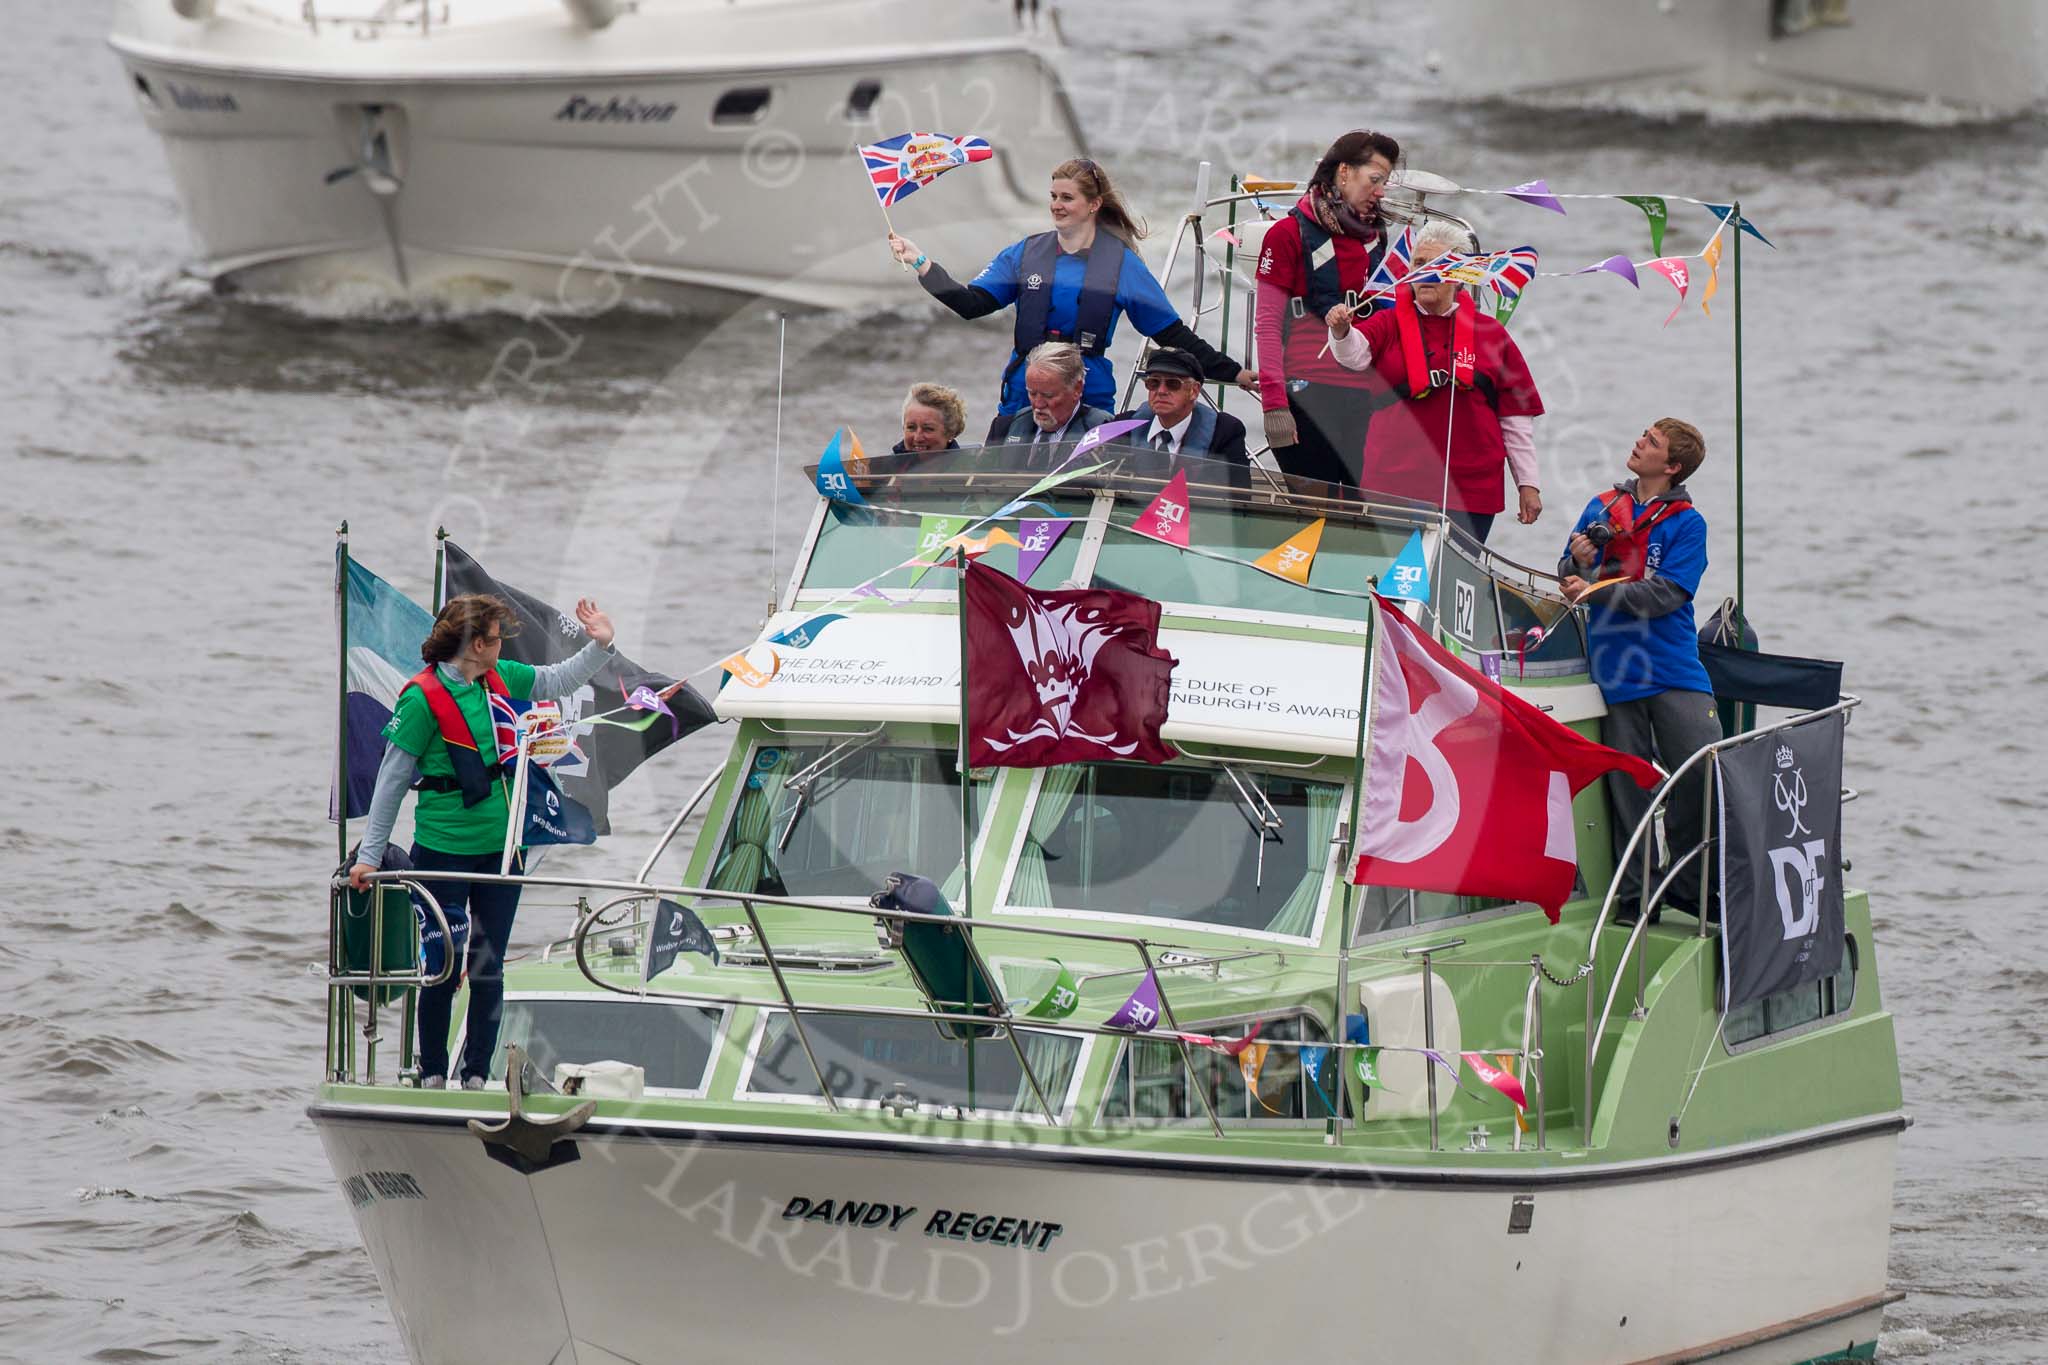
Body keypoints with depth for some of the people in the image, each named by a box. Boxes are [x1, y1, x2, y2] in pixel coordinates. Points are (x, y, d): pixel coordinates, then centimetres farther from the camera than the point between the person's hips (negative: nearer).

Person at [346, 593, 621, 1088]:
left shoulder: (499, 678, 6)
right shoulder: (423, 696, -12)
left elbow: (558, 680, 26)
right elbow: (393, 778, -9)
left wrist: (601, 644, 13)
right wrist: (370, 854, -8)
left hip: (500, 847, 6)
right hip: (444, 850, -6)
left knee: (489, 969, 7)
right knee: (443, 971, -1)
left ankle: (477, 1077, 14)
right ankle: (433, 1076, 14)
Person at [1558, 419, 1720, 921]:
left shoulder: (1686, 523, 1)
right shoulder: (1602, 508, 14)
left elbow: (1666, 593, -11)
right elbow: (1571, 578, 17)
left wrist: (1598, 592, -16)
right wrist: (1578, 562, -6)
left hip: (1674, 668, -3)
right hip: (1616, 671, 3)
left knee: (1704, 775, -12)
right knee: (1628, 786, 3)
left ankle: (1692, 888, 2)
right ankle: (1634, 894, 11)